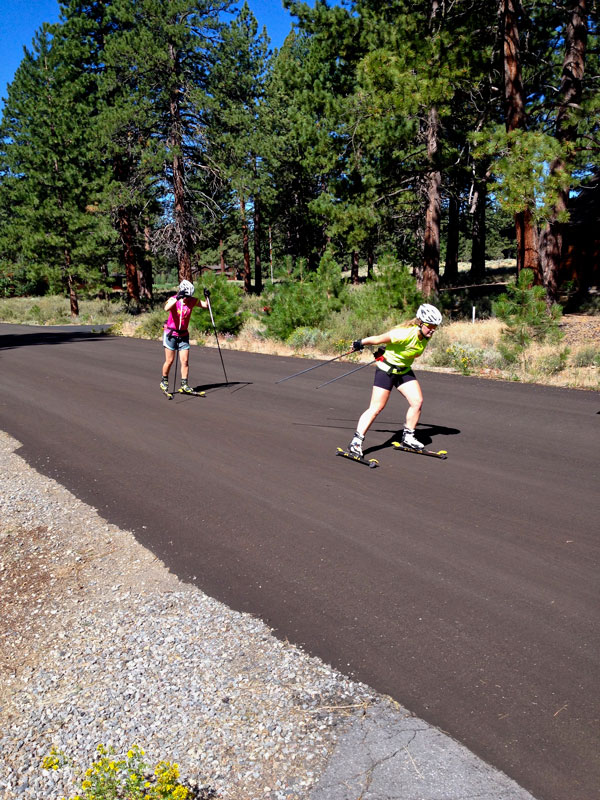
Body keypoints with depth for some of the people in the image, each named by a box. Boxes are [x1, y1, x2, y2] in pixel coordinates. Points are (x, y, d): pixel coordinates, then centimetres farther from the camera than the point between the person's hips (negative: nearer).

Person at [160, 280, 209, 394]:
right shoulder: (173, 299, -16)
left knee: (185, 361, -3)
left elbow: (205, 305, 4)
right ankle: (164, 381, 23)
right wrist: (177, 298, -48)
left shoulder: (192, 301, -3)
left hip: (184, 335, 3)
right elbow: (167, 308, -37)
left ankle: (184, 385, 2)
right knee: (169, 361, 3)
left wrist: (207, 297, -15)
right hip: (171, 334, -3)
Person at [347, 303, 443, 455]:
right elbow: (377, 339, -20)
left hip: (405, 371, 7)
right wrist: (360, 343, -8)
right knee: (376, 408, -10)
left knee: (417, 401, -4)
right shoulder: (404, 334, -31)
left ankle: (408, 437, 13)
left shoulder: (426, 336, -7)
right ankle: (356, 442, -4)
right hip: (386, 370, -7)